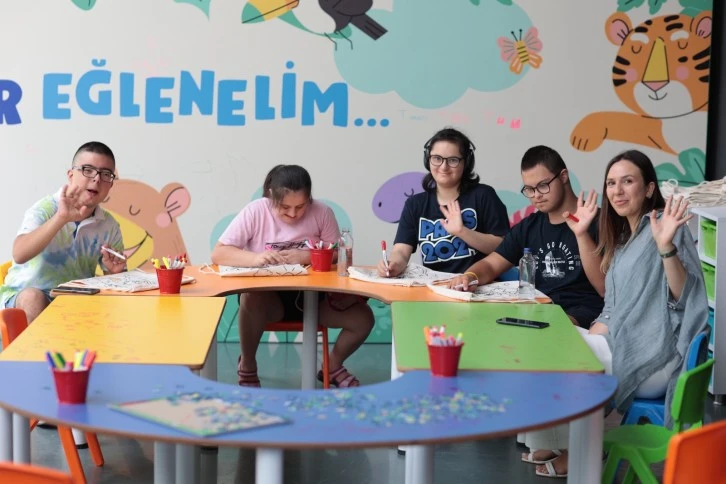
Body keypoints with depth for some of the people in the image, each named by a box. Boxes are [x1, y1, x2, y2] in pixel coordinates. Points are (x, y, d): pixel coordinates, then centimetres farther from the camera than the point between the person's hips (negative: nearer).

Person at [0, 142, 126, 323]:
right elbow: (19, 255, -29)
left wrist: (115, 271, -13)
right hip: (22, 295, -3)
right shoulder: (45, 209, -10)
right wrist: (61, 218, -38)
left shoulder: (110, 226, 3)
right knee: (33, 298, -36)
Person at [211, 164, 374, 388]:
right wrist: (255, 258, -32)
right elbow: (218, 254, -14)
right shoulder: (255, 211, -13)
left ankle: (333, 366, 17)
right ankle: (247, 366, -8)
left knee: (363, 317, -16)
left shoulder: (322, 212, -8)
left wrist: (306, 256, -25)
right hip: (268, 296, -2)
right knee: (251, 299, -37)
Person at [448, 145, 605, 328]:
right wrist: (469, 277, -10)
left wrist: (582, 235, -25)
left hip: (584, 314, -6)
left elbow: (607, 289, -13)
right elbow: (489, 265, 14)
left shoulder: (597, 221, -4)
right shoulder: (527, 227, 16)